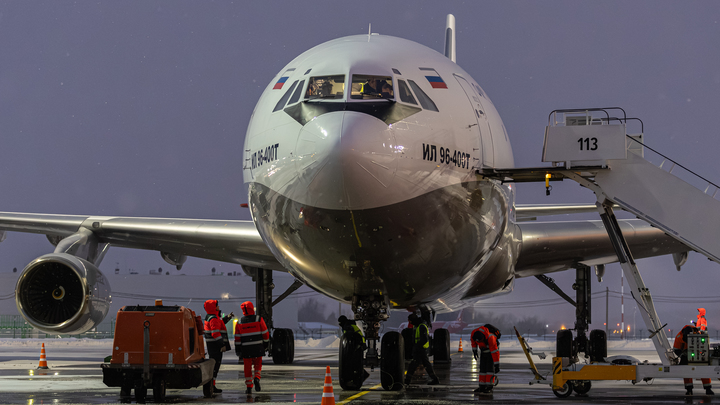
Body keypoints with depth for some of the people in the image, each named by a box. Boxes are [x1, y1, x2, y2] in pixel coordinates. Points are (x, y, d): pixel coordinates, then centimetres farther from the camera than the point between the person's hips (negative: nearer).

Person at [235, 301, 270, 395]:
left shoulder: (240, 322, 0)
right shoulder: (259, 319, -4)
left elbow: (237, 338, 2)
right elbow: (265, 333, -2)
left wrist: (237, 349, 7)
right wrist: (266, 344, 11)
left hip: (246, 348, 1)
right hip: (258, 347, 0)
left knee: (247, 367, 7)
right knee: (258, 364, 16)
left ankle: (249, 387, 4)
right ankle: (257, 378, -11)